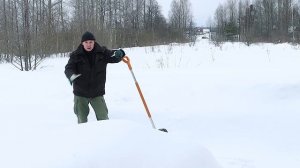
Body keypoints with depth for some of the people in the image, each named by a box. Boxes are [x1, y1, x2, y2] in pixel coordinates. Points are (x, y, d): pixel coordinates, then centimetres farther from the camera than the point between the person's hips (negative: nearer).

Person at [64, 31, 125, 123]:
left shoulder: (102, 52, -3)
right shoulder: (76, 55, -7)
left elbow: (113, 56, 1)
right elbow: (68, 69, -13)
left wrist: (119, 53, -25)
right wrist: (72, 75, -37)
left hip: (97, 93, 0)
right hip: (80, 94, 0)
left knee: (103, 118, -2)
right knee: (82, 120, 12)